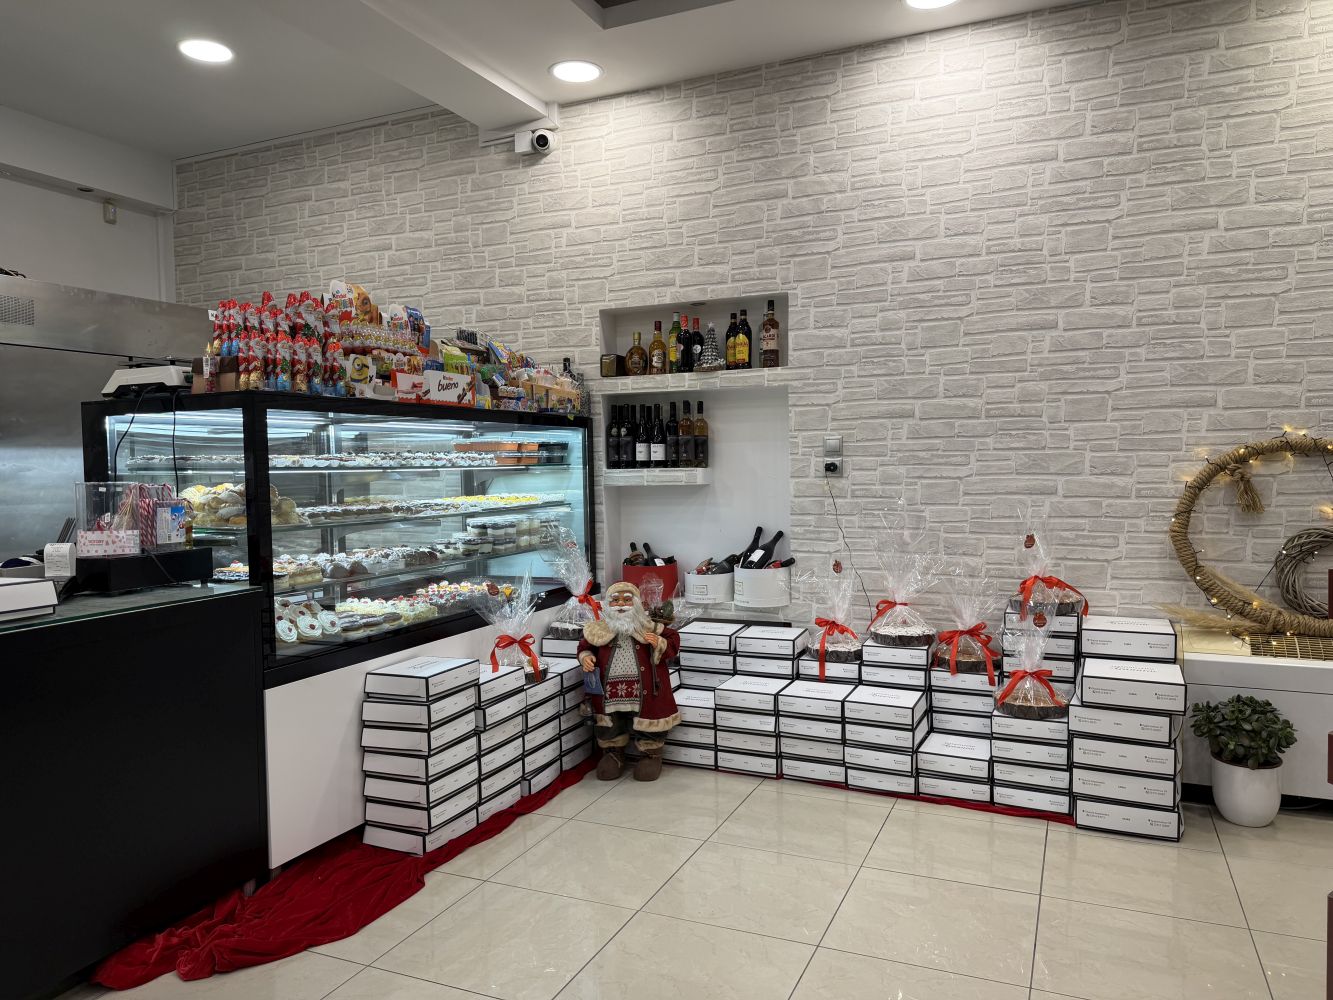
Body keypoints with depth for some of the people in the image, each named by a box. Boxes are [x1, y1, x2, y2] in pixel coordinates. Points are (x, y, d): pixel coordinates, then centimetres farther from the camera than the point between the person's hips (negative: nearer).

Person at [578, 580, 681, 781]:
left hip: (643, 691, -2)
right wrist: (585, 657, -2)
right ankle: (613, 752, 37)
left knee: (646, 721, 2)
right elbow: (585, 646, 19)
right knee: (609, 726, 10)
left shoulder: (649, 627, -1)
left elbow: (673, 642, 4)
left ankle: (652, 753, 28)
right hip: (609, 691, 2)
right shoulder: (599, 630, 3)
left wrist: (659, 644, -15)